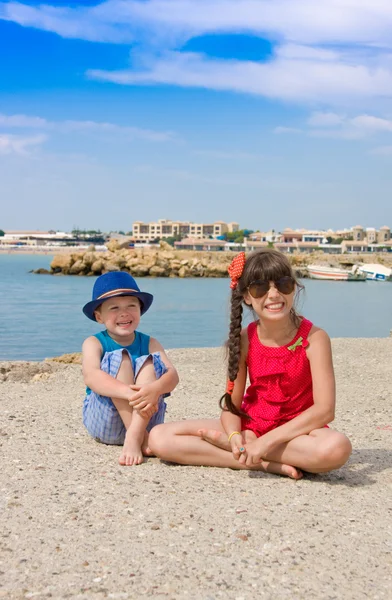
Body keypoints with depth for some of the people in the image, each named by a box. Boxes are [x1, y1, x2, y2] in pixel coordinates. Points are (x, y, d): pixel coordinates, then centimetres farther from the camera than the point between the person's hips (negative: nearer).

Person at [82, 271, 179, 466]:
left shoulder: (150, 343, 5)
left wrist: (155, 388, -38)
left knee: (149, 363, -19)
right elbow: (91, 377, -24)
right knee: (119, 358, -20)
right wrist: (130, 392, -41)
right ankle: (142, 438, -28)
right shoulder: (94, 343, -2)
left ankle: (134, 437, -35)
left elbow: (172, 375, -13)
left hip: (146, 420, 2)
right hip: (105, 424, -2)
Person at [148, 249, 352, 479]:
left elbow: (324, 409, -22)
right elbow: (231, 404, -4)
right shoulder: (244, 340, -5)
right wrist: (235, 436, -27)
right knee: (160, 438, -13)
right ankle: (265, 464, -19)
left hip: (296, 430, -3)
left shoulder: (314, 338, -14)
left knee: (337, 447, -40)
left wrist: (266, 441, -27)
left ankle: (234, 442, -21)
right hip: (250, 426, 3)